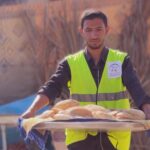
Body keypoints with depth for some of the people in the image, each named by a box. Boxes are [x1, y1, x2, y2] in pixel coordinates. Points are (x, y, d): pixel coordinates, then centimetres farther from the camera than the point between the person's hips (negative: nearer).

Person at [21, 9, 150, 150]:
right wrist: (32, 110, -29)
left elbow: (136, 89, -12)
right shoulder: (71, 63, 3)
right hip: (81, 136, 0)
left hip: (114, 137, 0)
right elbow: (52, 87, -10)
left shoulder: (122, 61, 3)